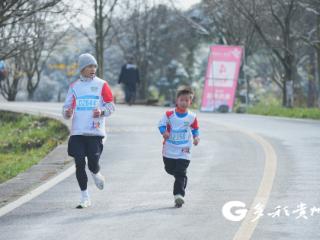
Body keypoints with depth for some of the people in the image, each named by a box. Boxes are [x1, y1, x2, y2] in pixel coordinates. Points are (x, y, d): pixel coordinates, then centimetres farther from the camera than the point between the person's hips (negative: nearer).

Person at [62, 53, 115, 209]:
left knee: (93, 162, -11)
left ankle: (96, 173, 27)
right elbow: (67, 106, 14)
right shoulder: (74, 86, 12)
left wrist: (102, 111, -16)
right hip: (77, 132, 2)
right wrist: (67, 113, -9)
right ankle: (85, 197, 8)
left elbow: (111, 106, 5)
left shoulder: (101, 85, 4)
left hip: (95, 132, -2)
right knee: (79, 164, -2)